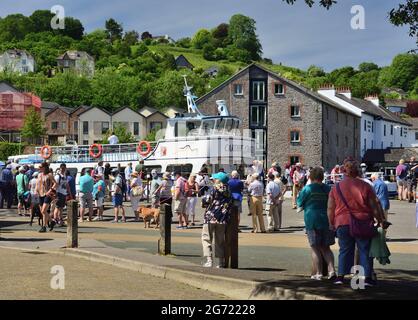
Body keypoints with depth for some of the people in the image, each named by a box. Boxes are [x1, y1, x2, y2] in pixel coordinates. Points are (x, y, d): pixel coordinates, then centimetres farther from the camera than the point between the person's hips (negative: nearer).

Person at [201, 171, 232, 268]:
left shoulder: (214, 189, -5)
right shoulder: (228, 193, 12)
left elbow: (209, 201, -8)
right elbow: (229, 207, 12)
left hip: (210, 217, -5)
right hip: (222, 220, 5)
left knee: (206, 238, 2)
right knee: (220, 240, 12)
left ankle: (209, 260, -10)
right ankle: (221, 262, 10)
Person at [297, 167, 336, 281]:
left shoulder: (308, 188, -9)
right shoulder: (328, 189, 4)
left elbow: (300, 203, 1)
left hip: (312, 220, -4)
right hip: (327, 220, 4)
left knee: (315, 248, 4)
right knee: (325, 247, 13)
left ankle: (318, 273, 3)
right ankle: (331, 270, -1)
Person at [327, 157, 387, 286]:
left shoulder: (336, 188, 2)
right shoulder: (365, 186, -3)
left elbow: (330, 209, 5)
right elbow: (375, 206, -1)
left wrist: (331, 223, 17)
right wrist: (381, 220, 10)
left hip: (343, 224, 2)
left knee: (345, 250, 11)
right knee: (365, 250, 7)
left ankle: (341, 276, 8)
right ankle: (367, 277, 5)